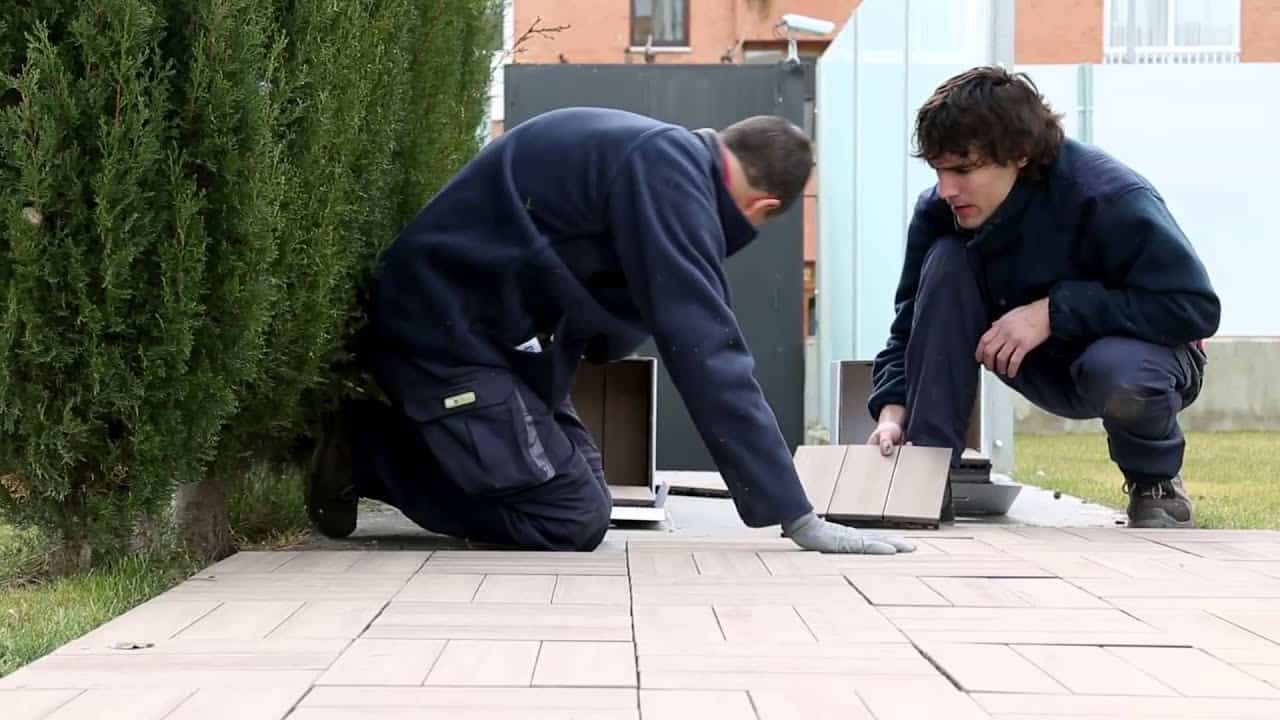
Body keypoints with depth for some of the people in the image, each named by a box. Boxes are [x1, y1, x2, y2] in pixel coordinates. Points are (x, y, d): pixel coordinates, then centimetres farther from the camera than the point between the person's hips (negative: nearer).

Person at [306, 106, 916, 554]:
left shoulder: (666, 153, 11)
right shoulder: (667, 167, -20)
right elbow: (704, 353, -26)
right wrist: (796, 517, -25)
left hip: (489, 327, 10)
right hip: (441, 327, -10)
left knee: (584, 490, 9)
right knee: (572, 521, -10)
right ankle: (362, 453, -1)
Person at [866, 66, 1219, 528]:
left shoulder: (1110, 198, -29)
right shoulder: (939, 211, -14)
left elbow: (1196, 307, -31)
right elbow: (910, 324, -6)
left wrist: (1055, 311, -33)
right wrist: (893, 408, -26)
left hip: (1146, 353, -4)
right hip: (1046, 367, 4)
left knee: (1116, 371, -41)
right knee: (946, 262, -20)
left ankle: (1157, 486, -5)